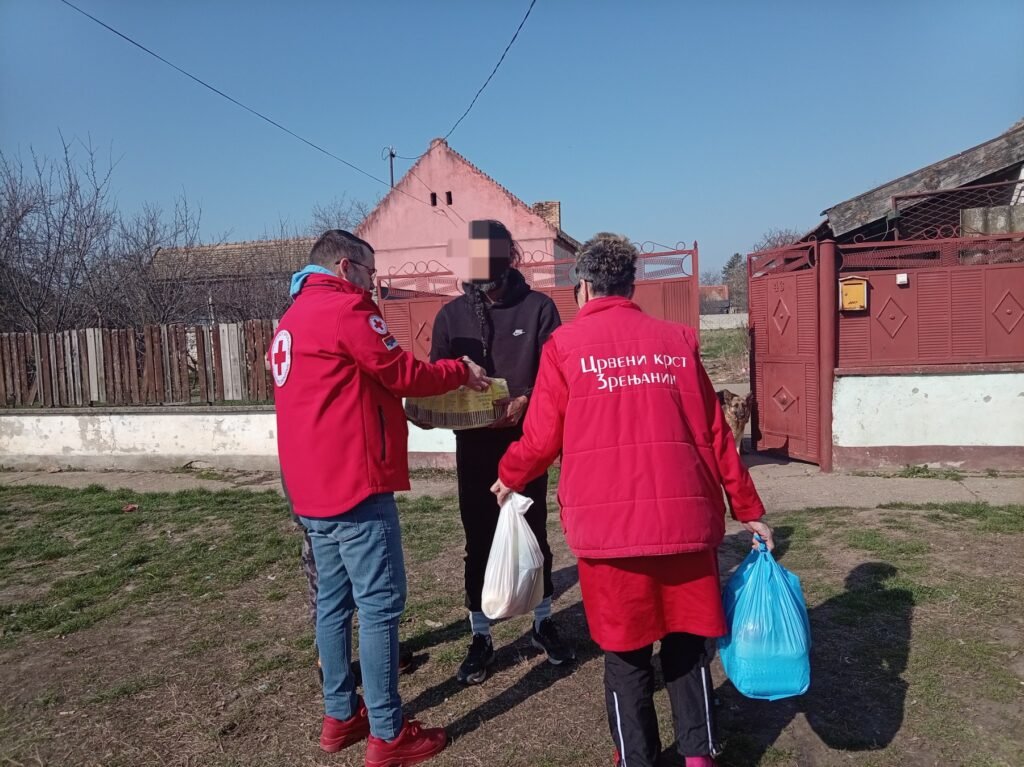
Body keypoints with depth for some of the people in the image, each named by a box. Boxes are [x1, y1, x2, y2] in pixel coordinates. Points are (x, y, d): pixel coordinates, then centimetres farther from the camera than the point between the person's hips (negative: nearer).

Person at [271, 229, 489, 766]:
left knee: (333, 600, 15)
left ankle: (340, 716, 25)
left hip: (311, 486, 10)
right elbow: (403, 376, -10)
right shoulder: (347, 309, -11)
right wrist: (461, 372, 5)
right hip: (354, 483, -10)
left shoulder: (292, 321, 18)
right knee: (379, 604, -3)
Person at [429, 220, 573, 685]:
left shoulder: (538, 308, -2)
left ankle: (542, 622, 33)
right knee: (480, 542, 8)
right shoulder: (451, 315, 5)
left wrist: (525, 402, -23)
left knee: (534, 533, 12)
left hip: (527, 442, -1)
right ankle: (480, 636, 23)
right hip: (474, 445, 1)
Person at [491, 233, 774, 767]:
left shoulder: (565, 345, 0)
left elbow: (542, 438, 2)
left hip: (609, 523, -2)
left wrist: (509, 478, 22)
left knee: (625, 649, 14)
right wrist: (748, 509, 17)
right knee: (686, 640, 19)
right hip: (685, 517, 3)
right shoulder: (677, 341, 8)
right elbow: (714, 435, 9)